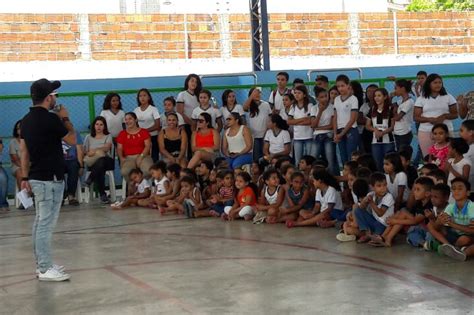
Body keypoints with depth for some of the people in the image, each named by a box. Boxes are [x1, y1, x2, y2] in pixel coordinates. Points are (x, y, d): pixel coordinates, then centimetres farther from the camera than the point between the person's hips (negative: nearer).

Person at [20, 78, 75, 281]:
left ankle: (42, 264, 21)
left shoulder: (27, 120, 9)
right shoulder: (50, 119, -17)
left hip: (36, 178, 9)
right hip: (50, 179, -9)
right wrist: (65, 118, 8)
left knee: (40, 222, 14)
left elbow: (23, 150, 12)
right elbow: (72, 140, -5)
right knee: (46, 224, -7)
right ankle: (45, 269, -5)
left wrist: (25, 177, 15)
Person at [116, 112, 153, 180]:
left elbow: (148, 146, 2)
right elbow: (119, 149, 11)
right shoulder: (122, 134, 18)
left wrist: (141, 156, -15)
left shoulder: (144, 132, 13)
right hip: (128, 158, 1)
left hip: (143, 156, -1)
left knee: (148, 170, -35)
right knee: (124, 171, -34)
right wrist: (121, 158, -10)